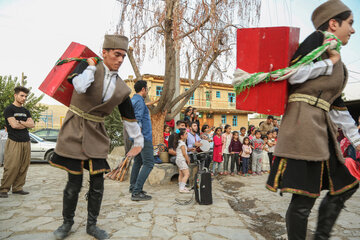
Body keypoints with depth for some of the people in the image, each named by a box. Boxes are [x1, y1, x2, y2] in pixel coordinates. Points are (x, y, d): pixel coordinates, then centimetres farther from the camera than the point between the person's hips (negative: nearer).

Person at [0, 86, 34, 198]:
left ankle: (17, 188, 12)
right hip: (14, 142, -5)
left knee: (23, 167, 4)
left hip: (26, 142, 6)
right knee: (12, 167, -8)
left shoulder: (26, 111, 18)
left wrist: (19, 122, -6)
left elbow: (32, 125, 4)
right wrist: (26, 124, 1)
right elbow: (14, 125, -12)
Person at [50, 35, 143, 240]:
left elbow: (130, 117, 9)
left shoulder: (122, 89, 3)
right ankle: (67, 222, 28)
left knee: (98, 183, 4)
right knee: (74, 182, 3)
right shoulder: (88, 65, -3)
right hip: (75, 131, -2)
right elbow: (81, 87, -27)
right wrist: (91, 67, -11)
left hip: (96, 134, 3)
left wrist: (139, 141, 11)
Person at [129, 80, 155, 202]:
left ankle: (133, 187, 28)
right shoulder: (139, 101, -13)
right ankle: (136, 192, -10)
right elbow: (137, 121, -21)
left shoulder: (133, 100, 17)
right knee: (148, 163, -9)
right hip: (144, 137, -10)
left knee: (138, 161, 18)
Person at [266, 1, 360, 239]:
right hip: (304, 121, -10)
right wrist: (331, 61, -5)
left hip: (321, 126, 10)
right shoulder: (318, 39, 1)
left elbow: (337, 106, 24)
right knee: (305, 197, -7)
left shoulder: (339, 65, 25)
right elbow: (293, 75, -15)